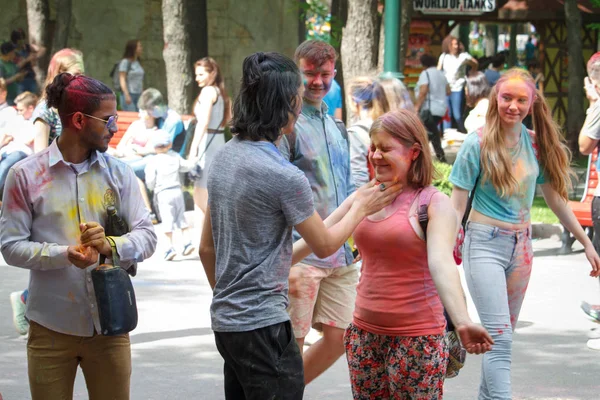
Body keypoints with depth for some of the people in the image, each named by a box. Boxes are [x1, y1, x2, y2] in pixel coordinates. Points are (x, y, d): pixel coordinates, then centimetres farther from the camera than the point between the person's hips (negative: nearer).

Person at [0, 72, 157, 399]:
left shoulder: (118, 173, 7)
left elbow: (147, 236, 2)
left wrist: (112, 245, -19)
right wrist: (64, 254, -21)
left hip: (109, 323, 3)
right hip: (51, 327, -2)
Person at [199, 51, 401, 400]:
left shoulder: (224, 158, 8)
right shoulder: (285, 176, -18)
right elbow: (324, 245, -4)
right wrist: (361, 207, 11)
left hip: (225, 319, 9)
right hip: (263, 323, -9)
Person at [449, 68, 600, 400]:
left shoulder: (536, 144, 4)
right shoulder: (478, 143, -9)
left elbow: (555, 198, 13)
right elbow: (457, 204, -7)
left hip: (521, 246, 5)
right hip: (485, 244, -5)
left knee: (503, 336, 12)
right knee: (499, 337, -13)